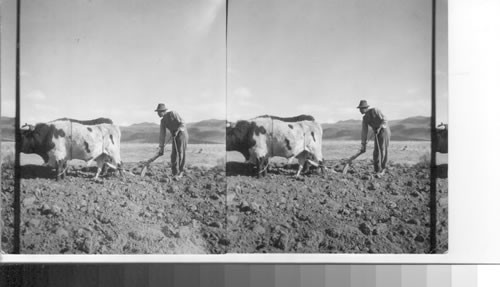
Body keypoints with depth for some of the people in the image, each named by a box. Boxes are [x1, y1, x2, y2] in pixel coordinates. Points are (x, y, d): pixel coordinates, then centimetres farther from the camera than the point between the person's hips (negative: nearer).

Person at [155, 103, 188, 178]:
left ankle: (181, 172, -1)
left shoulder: (172, 114, -12)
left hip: (182, 133, -6)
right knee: (174, 154, 0)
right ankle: (174, 173, 6)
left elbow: (182, 123, -13)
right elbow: (162, 134, 6)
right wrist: (161, 147, 2)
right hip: (174, 136, 6)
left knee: (181, 153, -8)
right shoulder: (163, 121, 6)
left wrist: (177, 131, -27)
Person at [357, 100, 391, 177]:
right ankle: (378, 171, -3)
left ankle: (382, 169, 2)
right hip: (377, 133, 6)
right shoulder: (365, 118, 5)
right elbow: (364, 132, 3)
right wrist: (363, 146, 0)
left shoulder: (374, 110, -14)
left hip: (384, 130, -6)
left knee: (383, 150, -10)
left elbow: (384, 120, -14)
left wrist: (379, 128, -30)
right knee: (376, 152, -4)